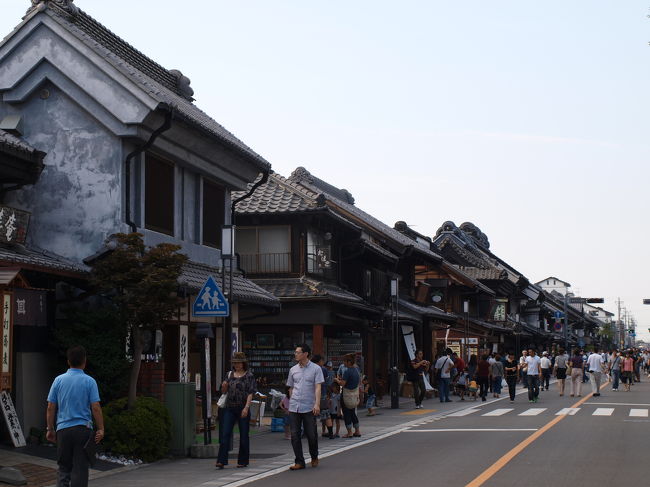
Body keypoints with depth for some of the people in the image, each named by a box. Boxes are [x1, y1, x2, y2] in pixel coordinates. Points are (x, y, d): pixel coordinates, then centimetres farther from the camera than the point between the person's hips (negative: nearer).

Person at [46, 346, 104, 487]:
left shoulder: (59, 380, 2)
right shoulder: (89, 381, -4)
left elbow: (50, 408, 3)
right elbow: (96, 408, -8)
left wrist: (50, 429, 12)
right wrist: (101, 429, -1)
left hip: (63, 429, 2)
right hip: (83, 428, -2)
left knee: (63, 468, 11)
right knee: (80, 468, 3)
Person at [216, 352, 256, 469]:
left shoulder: (249, 376, -1)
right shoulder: (230, 375, 12)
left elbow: (250, 393, -6)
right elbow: (224, 392, 18)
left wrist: (246, 408, -17)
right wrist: (224, 387, -5)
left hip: (243, 408, -4)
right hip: (229, 408, 4)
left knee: (243, 435, 4)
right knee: (225, 434, -5)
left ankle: (243, 461, 14)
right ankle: (221, 461, -8)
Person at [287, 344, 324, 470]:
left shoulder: (316, 369, -1)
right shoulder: (293, 370, 11)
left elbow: (318, 387, -8)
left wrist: (317, 404, -18)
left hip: (309, 407, -3)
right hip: (294, 407, 4)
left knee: (312, 435, 2)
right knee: (295, 435, -1)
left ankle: (314, 457, 26)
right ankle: (299, 462, 4)